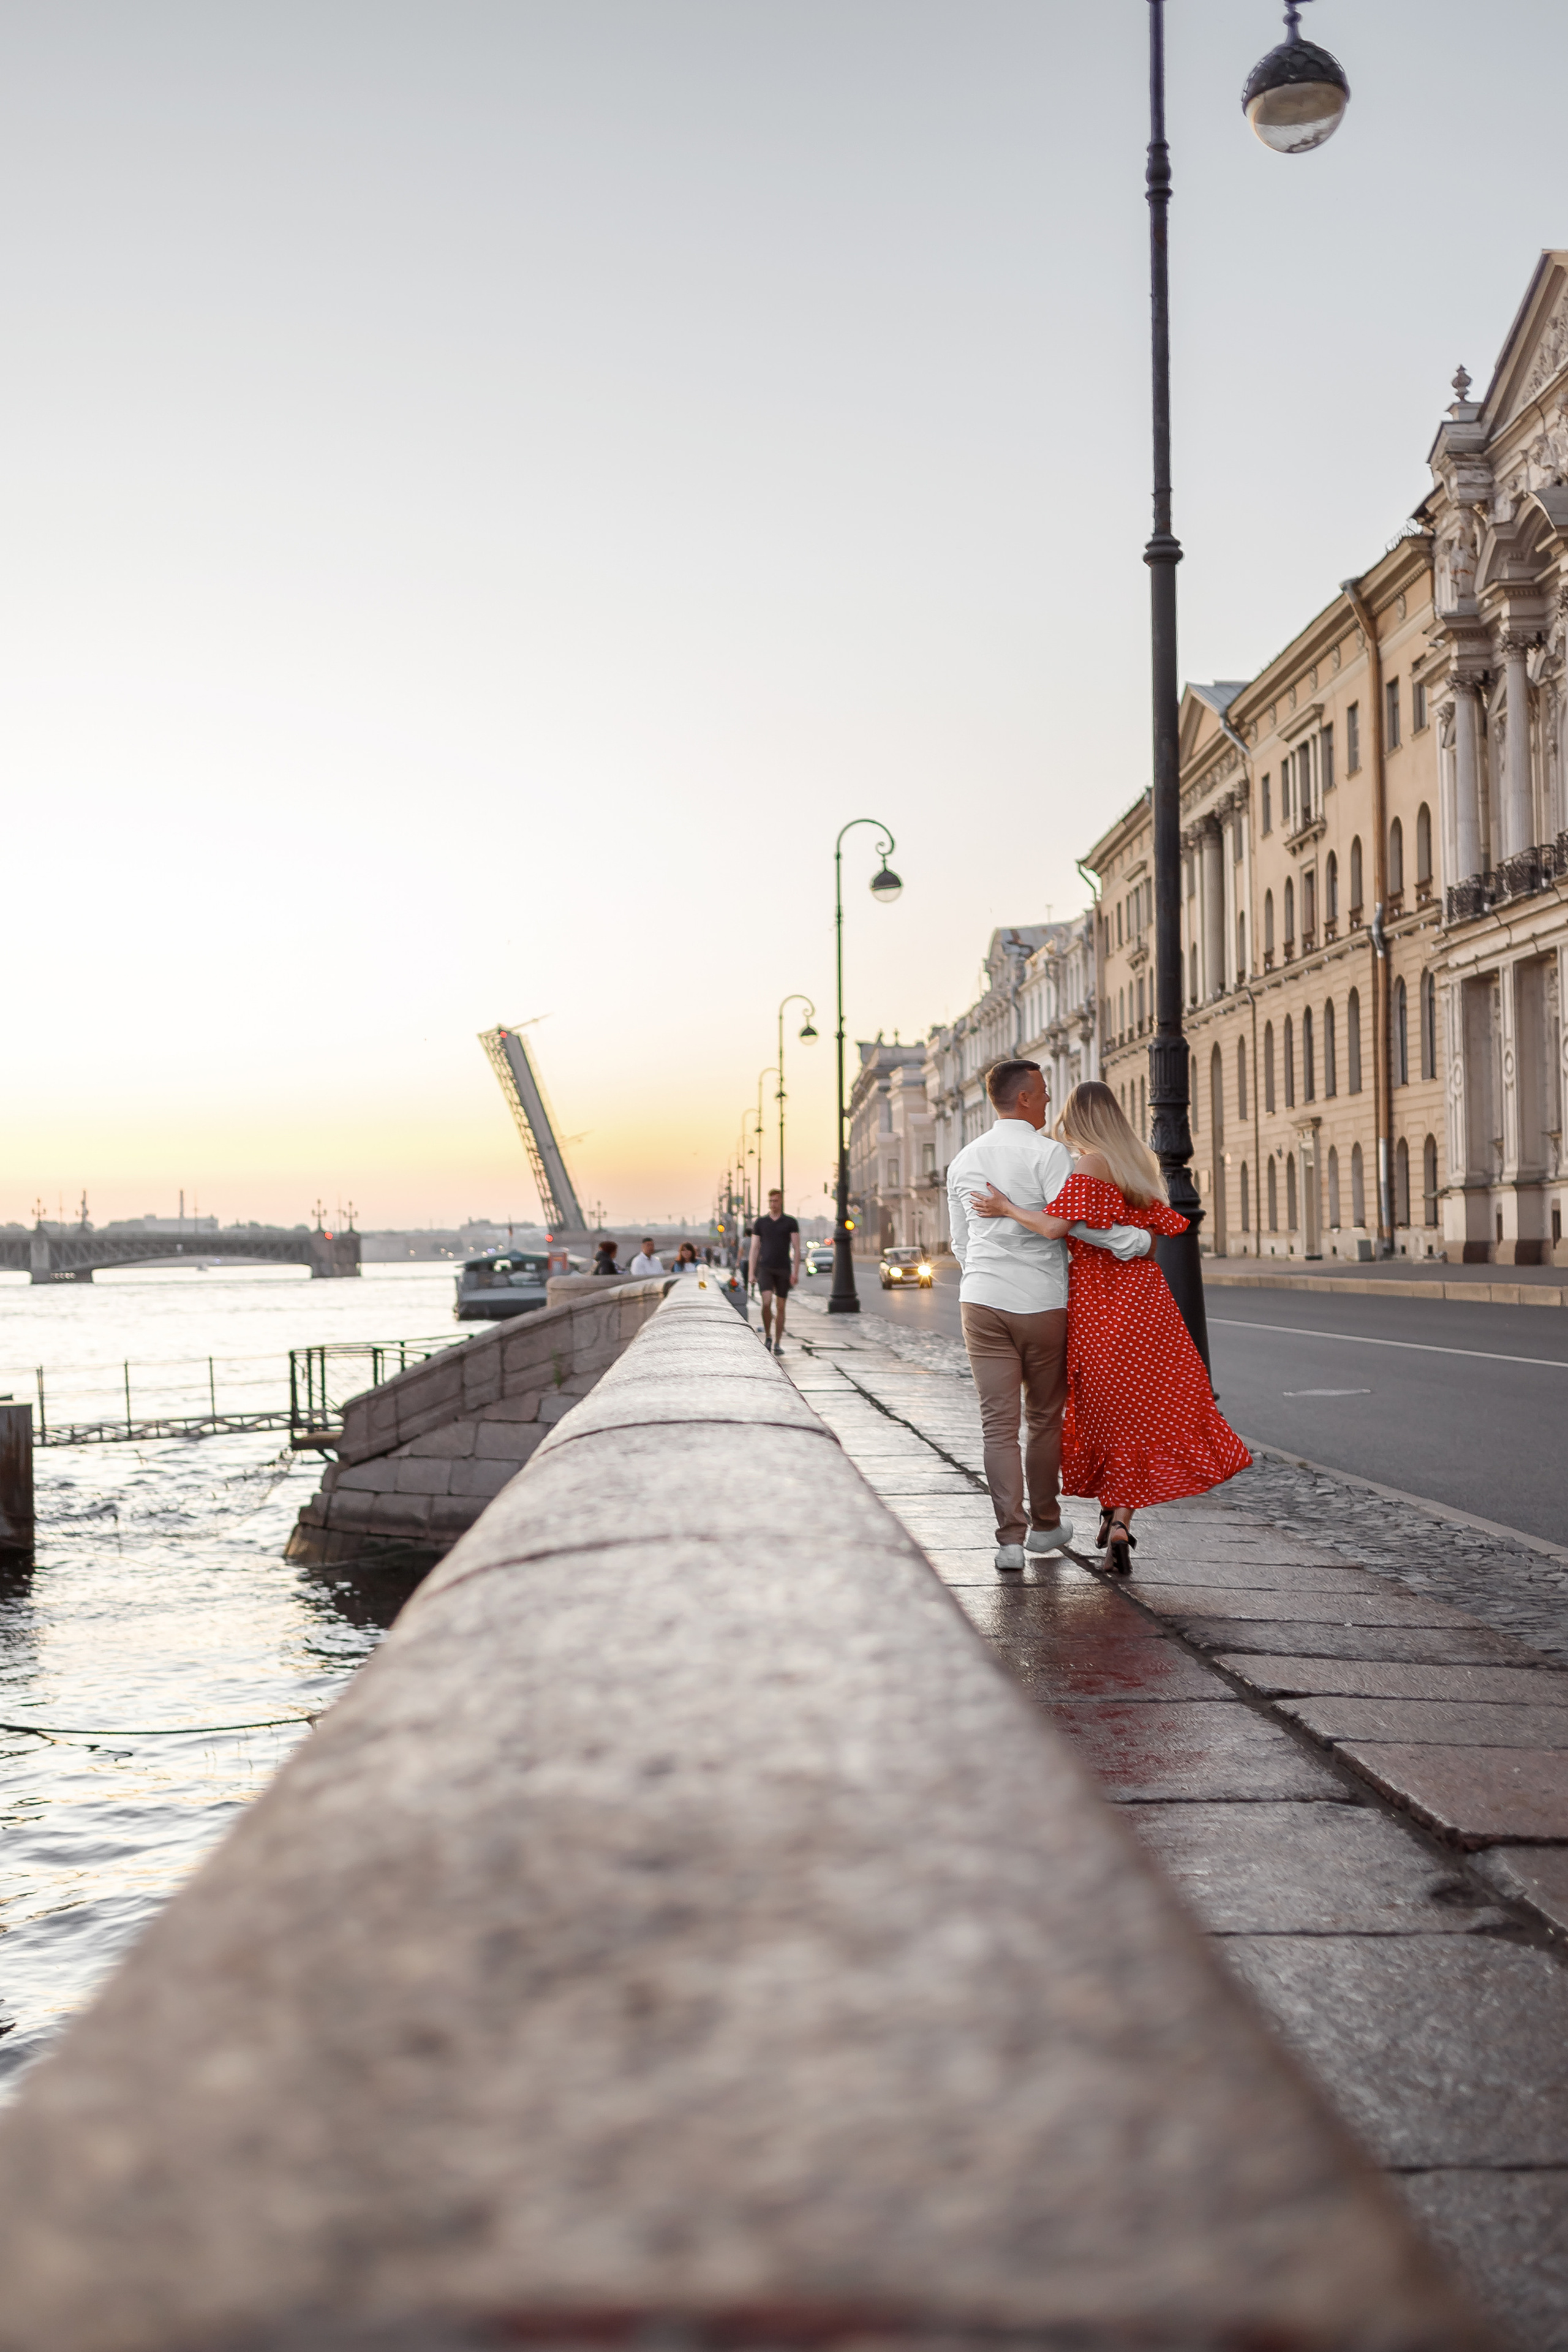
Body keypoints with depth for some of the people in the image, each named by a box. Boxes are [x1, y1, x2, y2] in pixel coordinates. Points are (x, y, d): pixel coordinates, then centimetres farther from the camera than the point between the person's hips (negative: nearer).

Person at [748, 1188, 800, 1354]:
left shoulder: (790, 1223, 4)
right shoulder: (760, 1223, 7)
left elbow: (796, 1248, 0)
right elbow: (755, 1248, 8)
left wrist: (796, 1272, -10)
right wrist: (752, 1273, 2)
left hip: (784, 1270, 0)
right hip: (765, 1268, 0)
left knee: (781, 1307, 2)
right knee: (767, 1301, -18)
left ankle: (777, 1344, 10)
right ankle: (767, 1336, 0)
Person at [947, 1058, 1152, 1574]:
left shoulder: (964, 1160, 11)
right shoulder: (1047, 1153, -8)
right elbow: (1072, 1218, -20)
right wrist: (1135, 1240, -11)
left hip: (982, 1300, 4)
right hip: (1042, 1302, -3)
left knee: (999, 1423, 0)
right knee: (1045, 1418, 13)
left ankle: (1010, 1537, -7)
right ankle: (1044, 1525, 26)